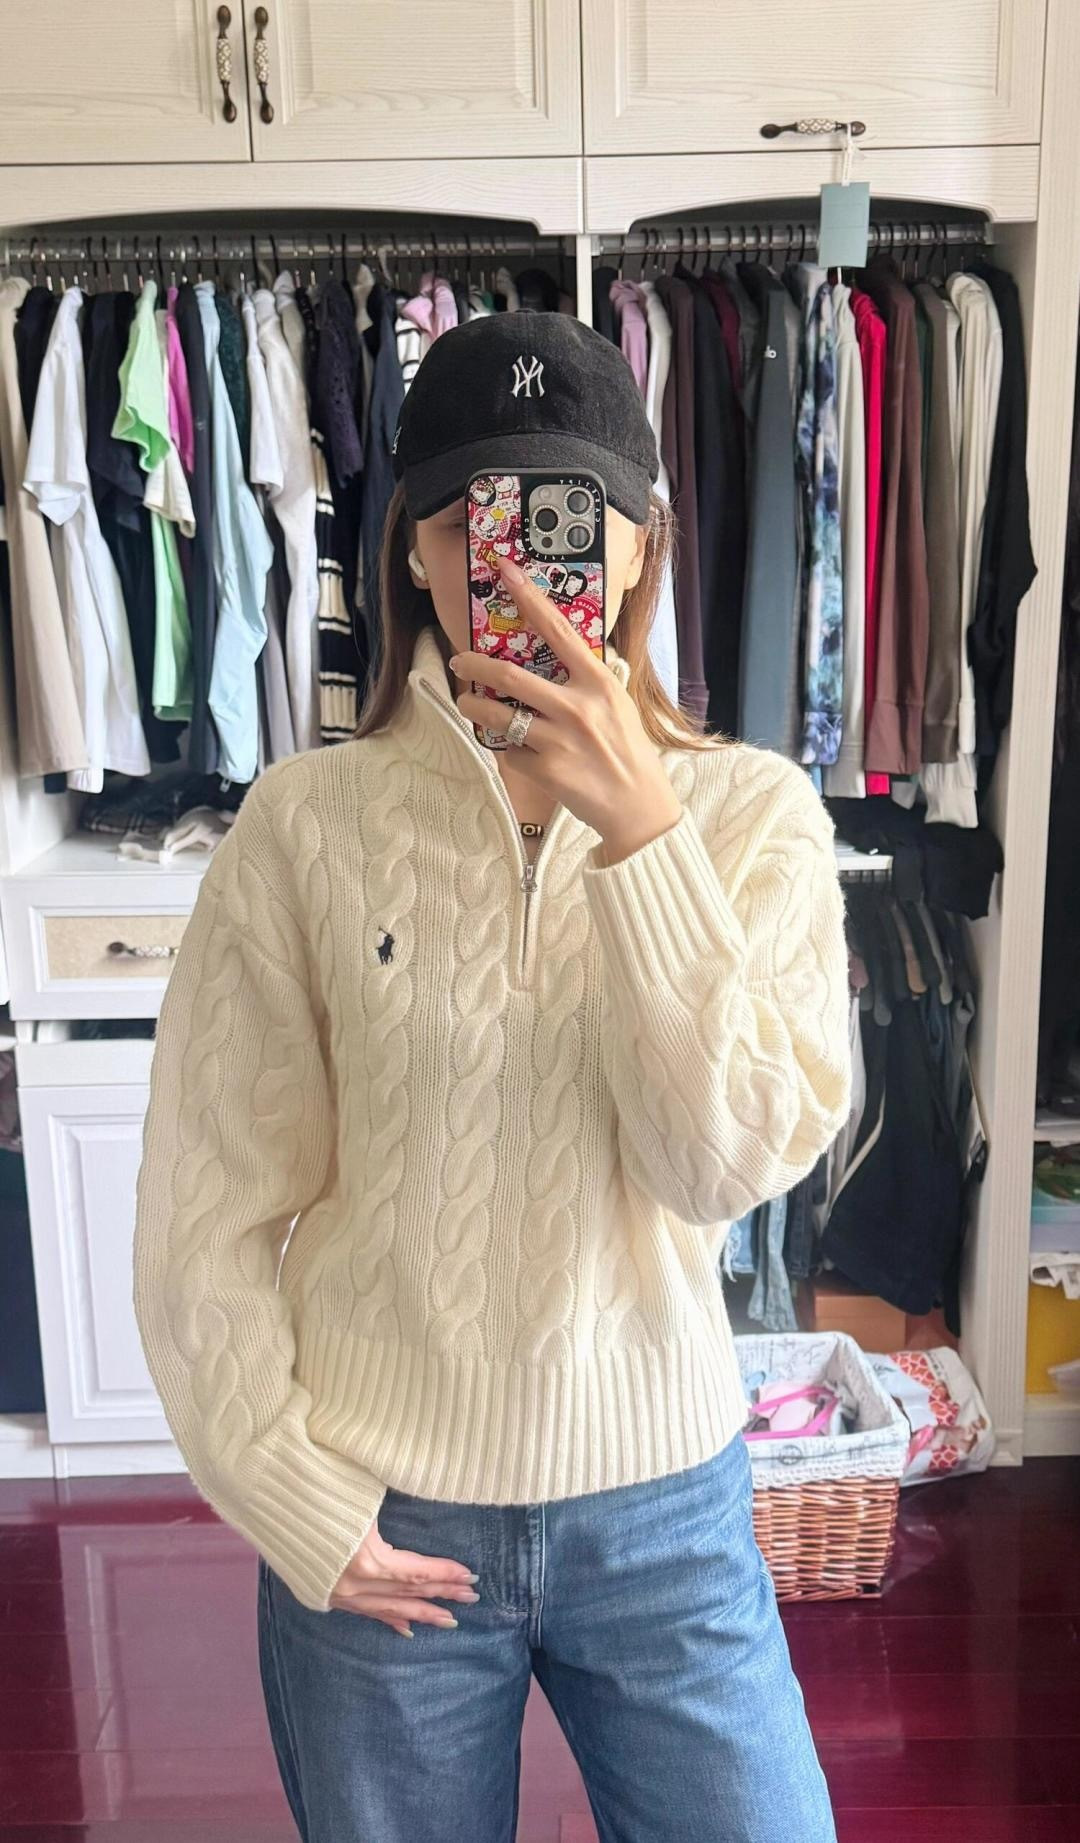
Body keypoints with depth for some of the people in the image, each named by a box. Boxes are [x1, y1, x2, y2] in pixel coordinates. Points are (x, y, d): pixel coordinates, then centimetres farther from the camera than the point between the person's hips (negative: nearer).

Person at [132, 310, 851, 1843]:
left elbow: (735, 1161, -16)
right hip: (379, 1525, 0)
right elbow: (207, 1213, -5)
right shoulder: (308, 821, -9)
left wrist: (639, 828, -23)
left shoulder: (752, 813, -6)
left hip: (664, 1502, 1)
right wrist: (294, 1505, -4)